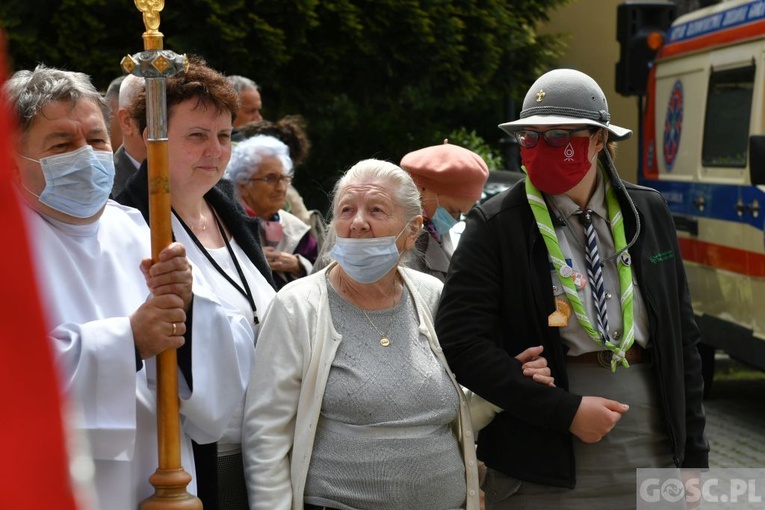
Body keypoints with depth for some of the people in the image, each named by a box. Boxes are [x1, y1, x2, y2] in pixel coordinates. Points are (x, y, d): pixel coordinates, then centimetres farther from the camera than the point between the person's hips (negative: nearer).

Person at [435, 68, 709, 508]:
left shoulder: (649, 213, 4)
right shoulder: (496, 225, -7)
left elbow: (682, 336, 9)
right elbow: (460, 341, -13)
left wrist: (693, 456, 7)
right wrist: (565, 410, -17)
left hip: (651, 455, 4)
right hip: (544, 466, -4)